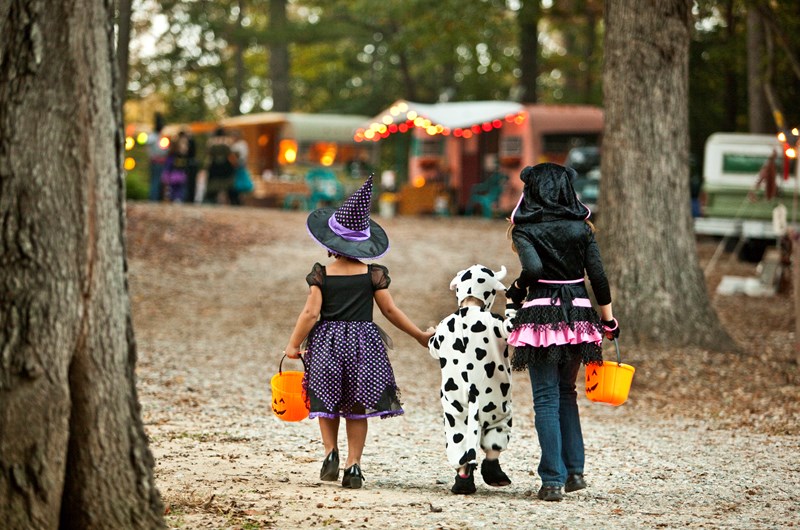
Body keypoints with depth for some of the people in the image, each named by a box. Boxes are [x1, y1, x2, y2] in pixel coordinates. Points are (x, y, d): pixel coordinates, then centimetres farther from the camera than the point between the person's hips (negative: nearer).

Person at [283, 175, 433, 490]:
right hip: (363, 343, 1)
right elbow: (390, 311, 0)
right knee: (357, 409, 8)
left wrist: (293, 345, 0)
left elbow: (311, 313, -10)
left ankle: (331, 452, 1)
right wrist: (420, 336, 11)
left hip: (327, 345, 0)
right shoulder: (374, 274, -3)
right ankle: (353, 466, 3)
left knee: (327, 404, 17)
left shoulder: (321, 274, -6)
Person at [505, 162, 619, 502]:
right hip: (578, 315, 3)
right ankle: (574, 470, 16)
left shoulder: (525, 230, -4)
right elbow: (599, 277, 2)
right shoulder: (580, 227, 5)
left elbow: (533, 269, -21)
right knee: (566, 392, 20)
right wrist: (609, 321, 10)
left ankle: (553, 480, -2)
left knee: (546, 398, 2)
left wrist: (516, 290, -1)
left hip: (541, 317, -3)